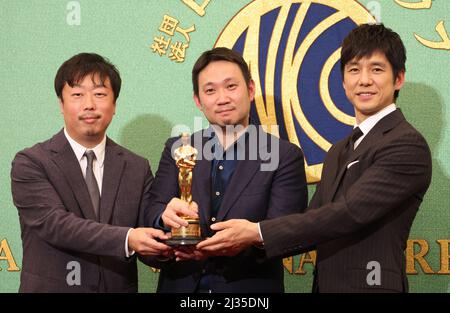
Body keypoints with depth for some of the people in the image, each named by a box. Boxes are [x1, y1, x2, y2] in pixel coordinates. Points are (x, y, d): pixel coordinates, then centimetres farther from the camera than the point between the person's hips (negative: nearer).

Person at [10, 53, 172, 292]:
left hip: (119, 288, 3)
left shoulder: (137, 169, 2)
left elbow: (147, 249, -3)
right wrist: (127, 239, -34)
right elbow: (55, 223, -22)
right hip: (51, 287, -3)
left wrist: (168, 248, -26)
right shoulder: (30, 163, -8)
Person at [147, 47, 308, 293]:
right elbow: (153, 213, -5)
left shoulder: (285, 157, -5)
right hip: (181, 285, 3)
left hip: (250, 288, -2)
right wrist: (167, 217, -29)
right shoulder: (176, 150, 4)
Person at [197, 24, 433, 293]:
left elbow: (350, 213, -20)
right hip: (325, 285, 7)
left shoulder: (408, 146, -13)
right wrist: (242, 242, -7)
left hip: (369, 286, -7)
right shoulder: (339, 152, 14)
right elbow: (315, 225, 9)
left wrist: (256, 233, -20)